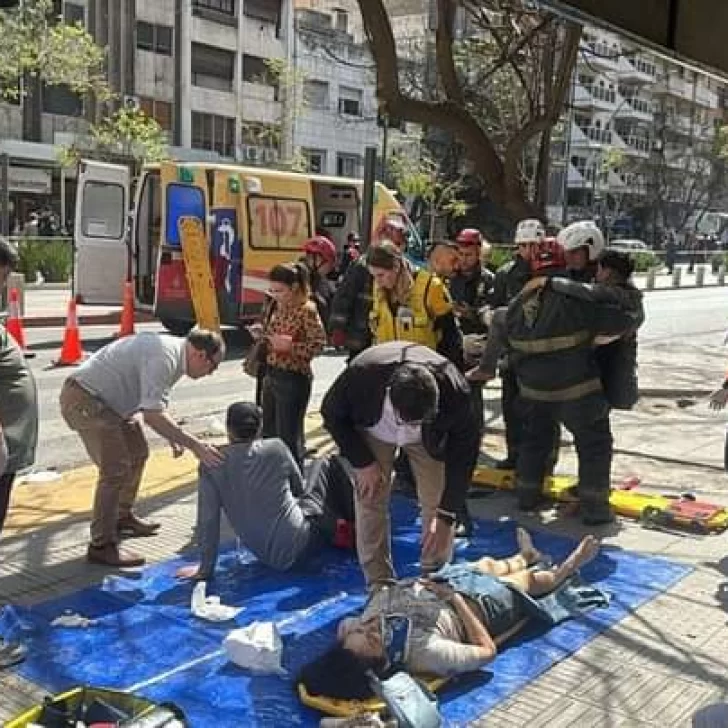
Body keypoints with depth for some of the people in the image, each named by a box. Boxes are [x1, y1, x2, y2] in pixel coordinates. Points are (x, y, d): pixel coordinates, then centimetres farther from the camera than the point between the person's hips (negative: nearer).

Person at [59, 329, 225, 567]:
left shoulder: (175, 355, 6)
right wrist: (194, 445, -32)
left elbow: (153, 406, 12)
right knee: (116, 468, -14)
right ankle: (101, 545, -7)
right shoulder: (164, 357, -26)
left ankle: (123, 516, 36)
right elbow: (152, 414, -32)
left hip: (109, 400, 11)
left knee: (137, 453, 19)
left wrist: (173, 437, -2)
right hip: (83, 399, -11)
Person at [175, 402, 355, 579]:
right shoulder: (277, 448, -9)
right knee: (327, 465, 19)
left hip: (267, 558, 3)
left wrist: (205, 569, 2)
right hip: (298, 546, -3)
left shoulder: (211, 465, -9)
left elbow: (207, 520, -8)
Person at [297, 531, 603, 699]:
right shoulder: (425, 652, -49)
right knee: (529, 577, 24)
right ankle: (566, 569, 61)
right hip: (486, 606, -5)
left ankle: (526, 556, 70)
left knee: (488, 563, 33)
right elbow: (487, 650, -33)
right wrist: (455, 598, -30)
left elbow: (342, 626, -8)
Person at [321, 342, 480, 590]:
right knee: (370, 501, -8)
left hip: (431, 437, 0)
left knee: (438, 503, -6)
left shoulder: (455, 392, -40)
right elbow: (332, 413, -19)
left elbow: (463, 454, -25)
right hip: (373, 430, 0)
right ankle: (379, 584, 5)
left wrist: (446, 516, -25)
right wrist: (363, 462, -20)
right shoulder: (361, 374, -42)